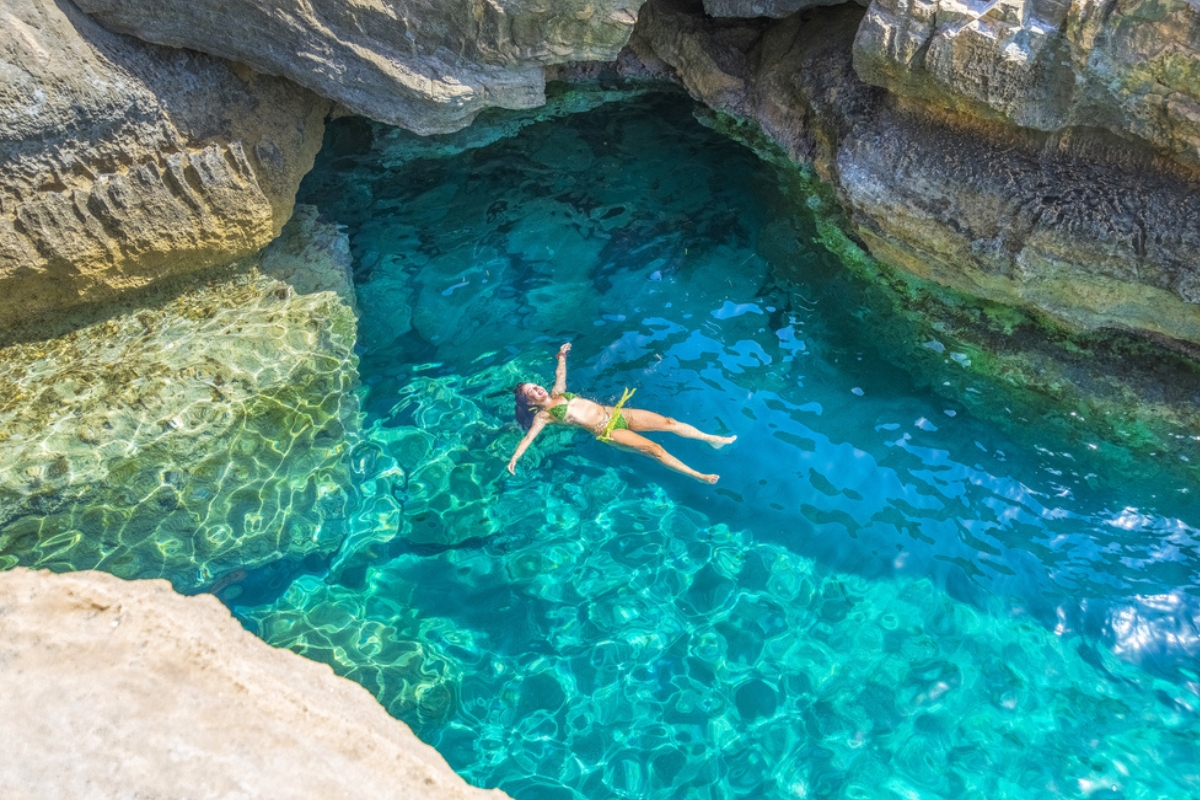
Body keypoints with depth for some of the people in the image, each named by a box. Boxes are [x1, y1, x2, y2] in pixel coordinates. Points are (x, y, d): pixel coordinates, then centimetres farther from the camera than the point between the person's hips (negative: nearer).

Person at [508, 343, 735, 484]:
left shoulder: (558, 393, 14)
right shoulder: (544, 415, -3)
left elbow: (560, 374, 32)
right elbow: (529, 436, -14)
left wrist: (562, 356, 33)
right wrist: (514, 458, -25)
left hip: (617, 413, 7)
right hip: (606, 432, -7)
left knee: (669, 422, -2)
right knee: (655, 449, -18)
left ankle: (712, 439, 9)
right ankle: (699, 476, -12)